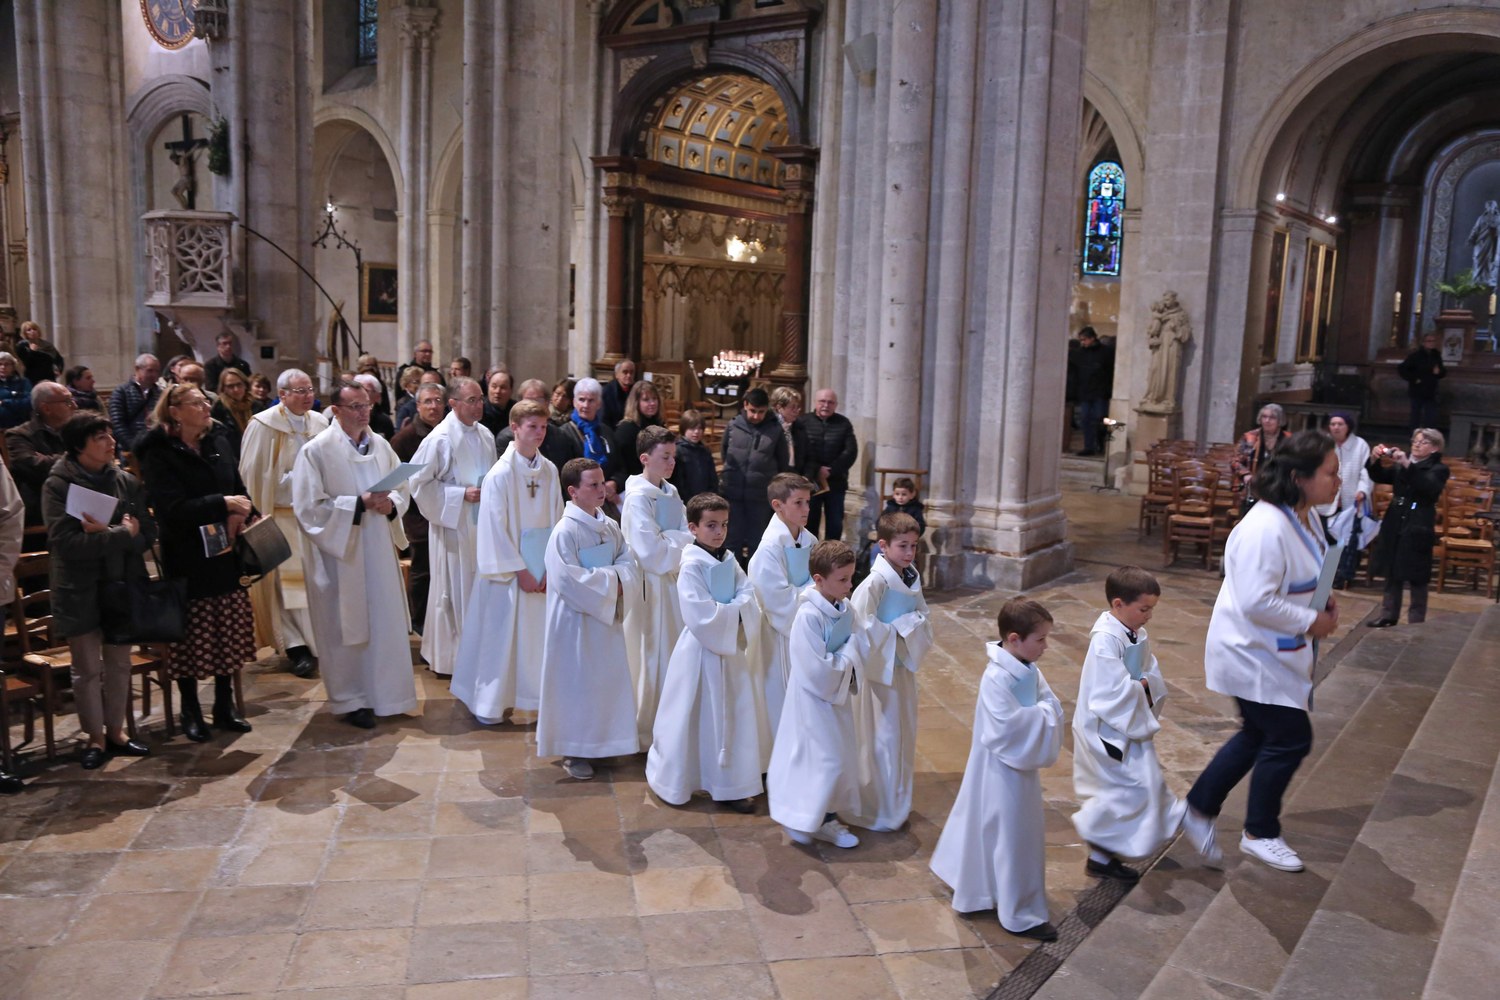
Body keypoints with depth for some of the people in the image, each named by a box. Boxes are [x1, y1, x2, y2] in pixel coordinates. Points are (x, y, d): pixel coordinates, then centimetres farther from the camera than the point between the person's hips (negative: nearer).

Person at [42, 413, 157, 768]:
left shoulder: (126, 481, 3)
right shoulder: (58, 485, -8)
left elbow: (147, 535, -4)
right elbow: (65, 542, -18)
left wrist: (105, 535, -19)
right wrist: (121, 535, -18)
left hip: (123, 583, 3)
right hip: (79, 589, -3)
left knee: (119, 663, 11)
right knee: (87, 668, 5)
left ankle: (116, 730, 25)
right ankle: (95, 736, 19)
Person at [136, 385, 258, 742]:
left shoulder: (218, 442, 7)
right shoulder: (159, 454, -10)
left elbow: (238, 487, 11)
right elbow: (172, 509, -20)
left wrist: (240, 513, -9)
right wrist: (223, 503, -24)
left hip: (225, 554, 5)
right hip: (187, 558, -5)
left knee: (229, 632, 9)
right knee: (191, 637, 4)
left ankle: (225, 707, 22)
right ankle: (191, 713, 19)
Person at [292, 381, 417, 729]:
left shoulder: (381, 446, 7)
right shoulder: (316, 451, -10)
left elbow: (402, 489, 13)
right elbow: (309, 507, -14)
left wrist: (390, 504, -10)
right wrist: (360, 504, -19)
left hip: (379, 550, 5)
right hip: (341, 552, -5)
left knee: (384, 622, 10)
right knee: (346, 626, 4)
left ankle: (384, 693, 25)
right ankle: (350, 700, 19)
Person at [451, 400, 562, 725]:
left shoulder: (549, 471, 2)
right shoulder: (500, 474, -13)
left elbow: (557, 521, 4)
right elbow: (495, 528, -13)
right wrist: (519, 570, -13)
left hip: (543, 569, 5)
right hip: (507, 570, -5)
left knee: (538, 633, 10)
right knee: (501, 634, 3)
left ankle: (532, 695, 24)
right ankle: (490, 704, 16)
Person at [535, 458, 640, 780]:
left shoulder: (609, 527, 4)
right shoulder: (565, 531, -18)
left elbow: (629, 563, 4)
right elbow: (567, 579, -24)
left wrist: (614, 578, -16)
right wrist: (607, 581, -17)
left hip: (607, 615, 7)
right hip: (576, 619, -7)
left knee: (609, 678, 14)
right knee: (577, 682, 2)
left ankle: (600, 741, 30)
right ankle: (573, 752, 15)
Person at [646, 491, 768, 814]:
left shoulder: (729, 561, 6)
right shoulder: (691, 566, -17)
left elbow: (750, 597, -2)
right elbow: (701, 614, -25)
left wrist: (729, 611, -18)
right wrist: (734, 612, -15)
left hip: (731, 648, 7)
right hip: (701, 650, -7)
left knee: (733, 717, 12)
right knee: (696, 720, 4)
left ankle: (731, 785, 25)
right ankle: (673, 782, 21)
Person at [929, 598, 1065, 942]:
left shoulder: (1029, 670, 1)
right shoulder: (996, 678, -28)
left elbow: (1052, 703, 3)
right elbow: (1008, 726, -32)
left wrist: (1042, 713, -17)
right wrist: (1041, 714, -22)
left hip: (1022, 763, 10)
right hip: (1002, 770, -10)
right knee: (1012, 836, 2)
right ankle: (1019, 915, 17)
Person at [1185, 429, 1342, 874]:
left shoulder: (1306, 518, 5)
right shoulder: (1266, 529, -28)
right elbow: (1257, 601, -30)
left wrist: (1322, 605, 3)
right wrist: (1311, 622, -19)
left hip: (1278, 653, 10)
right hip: (1254, 653, -10)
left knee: (1258, 737, 19)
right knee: (1290, 738, 2)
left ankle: (1199, 809, 32)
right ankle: (1260, 834, 23)